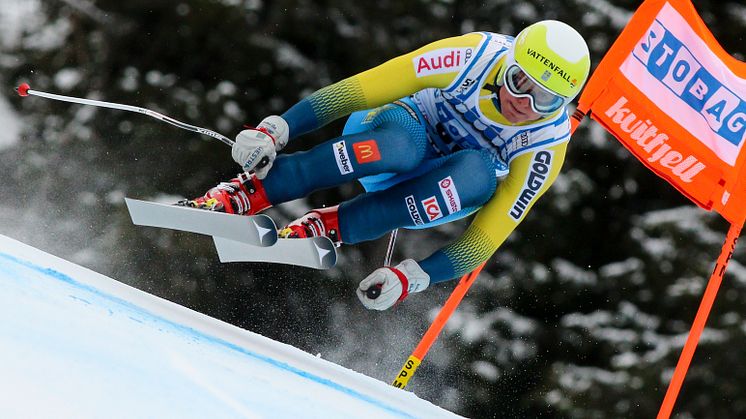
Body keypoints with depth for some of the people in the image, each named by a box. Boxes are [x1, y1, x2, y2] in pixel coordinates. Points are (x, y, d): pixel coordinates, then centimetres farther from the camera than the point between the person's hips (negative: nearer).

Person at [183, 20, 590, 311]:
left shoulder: (546, 148, -24)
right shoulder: (477, 56, -28)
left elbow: (491, 231, -26)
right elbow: (361, 88, -26)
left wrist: (415, 276, -38)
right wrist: (279, 127, -32)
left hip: (438, 193, 2)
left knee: (478, 173, -37)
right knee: (402, 145, -41)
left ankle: (328, 227, -32)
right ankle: (245, 193, -33)